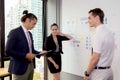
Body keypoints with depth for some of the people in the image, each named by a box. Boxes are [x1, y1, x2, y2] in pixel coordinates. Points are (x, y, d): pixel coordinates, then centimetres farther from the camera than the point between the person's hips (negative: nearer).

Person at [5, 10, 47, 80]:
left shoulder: (29, 33, 12)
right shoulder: (14, 32, -11)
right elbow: (8, 51, -18)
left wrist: (39, 53, 0)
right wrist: (25, 55, -20)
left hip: (31, 65, 7)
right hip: (20, 67, -7)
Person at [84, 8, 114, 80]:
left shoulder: (99, 33, -19)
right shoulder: (109, 32, 7)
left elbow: (95, 58, -22)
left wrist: (87, 73, -11)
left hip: (99, 72, -8)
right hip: (108, 70, 8)